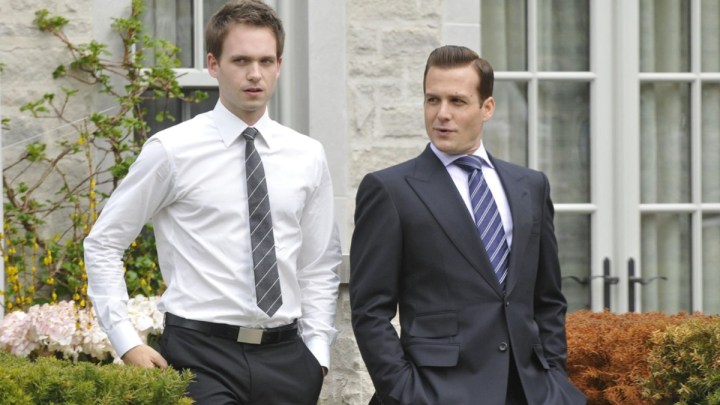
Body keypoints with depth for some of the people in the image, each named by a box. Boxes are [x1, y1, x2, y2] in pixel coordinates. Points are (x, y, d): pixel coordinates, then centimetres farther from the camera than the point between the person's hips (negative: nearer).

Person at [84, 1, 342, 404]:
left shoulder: (308, 156, 9)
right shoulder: (172, 150, -2)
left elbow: (320, 266, 14)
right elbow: (103, 244, 2)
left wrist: (317, 353, 4)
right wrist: (127, 342, -5)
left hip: (285, 356, 4)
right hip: (201, 355, -3)